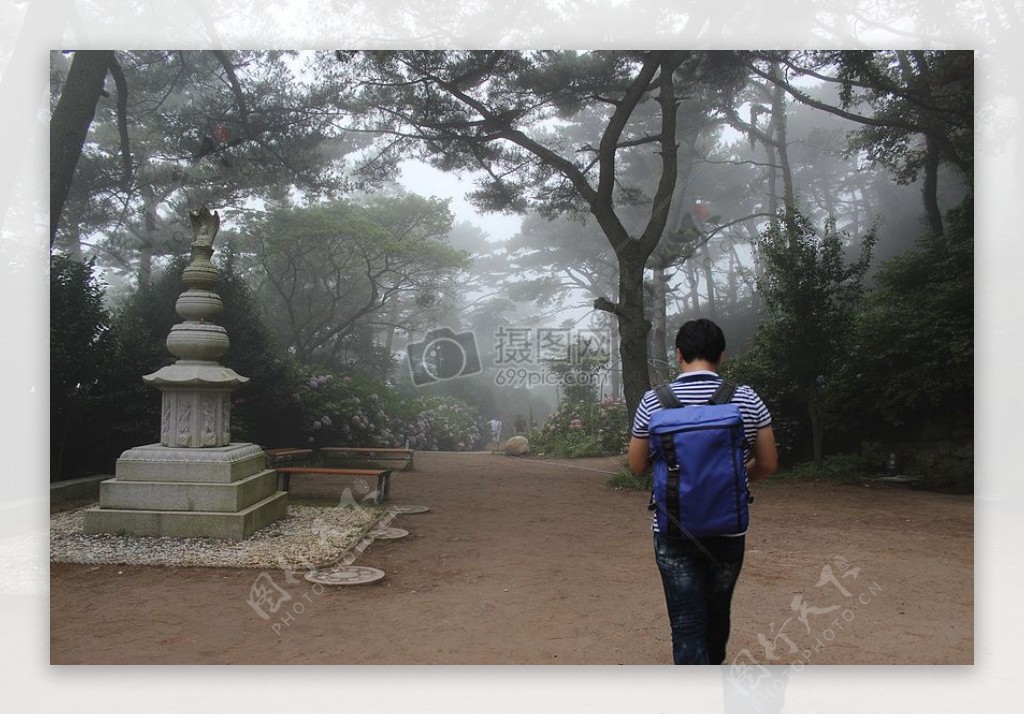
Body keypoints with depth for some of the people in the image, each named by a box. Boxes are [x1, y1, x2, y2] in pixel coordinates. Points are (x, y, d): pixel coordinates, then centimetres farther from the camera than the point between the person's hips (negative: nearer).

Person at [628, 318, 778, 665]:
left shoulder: (653, 401, -8)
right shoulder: (746, 399, -6)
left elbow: (637, 466, 1)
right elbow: (768, 464, 0)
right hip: (728, 530, 2)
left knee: (687, 624, 5)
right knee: (717, 612, 23)